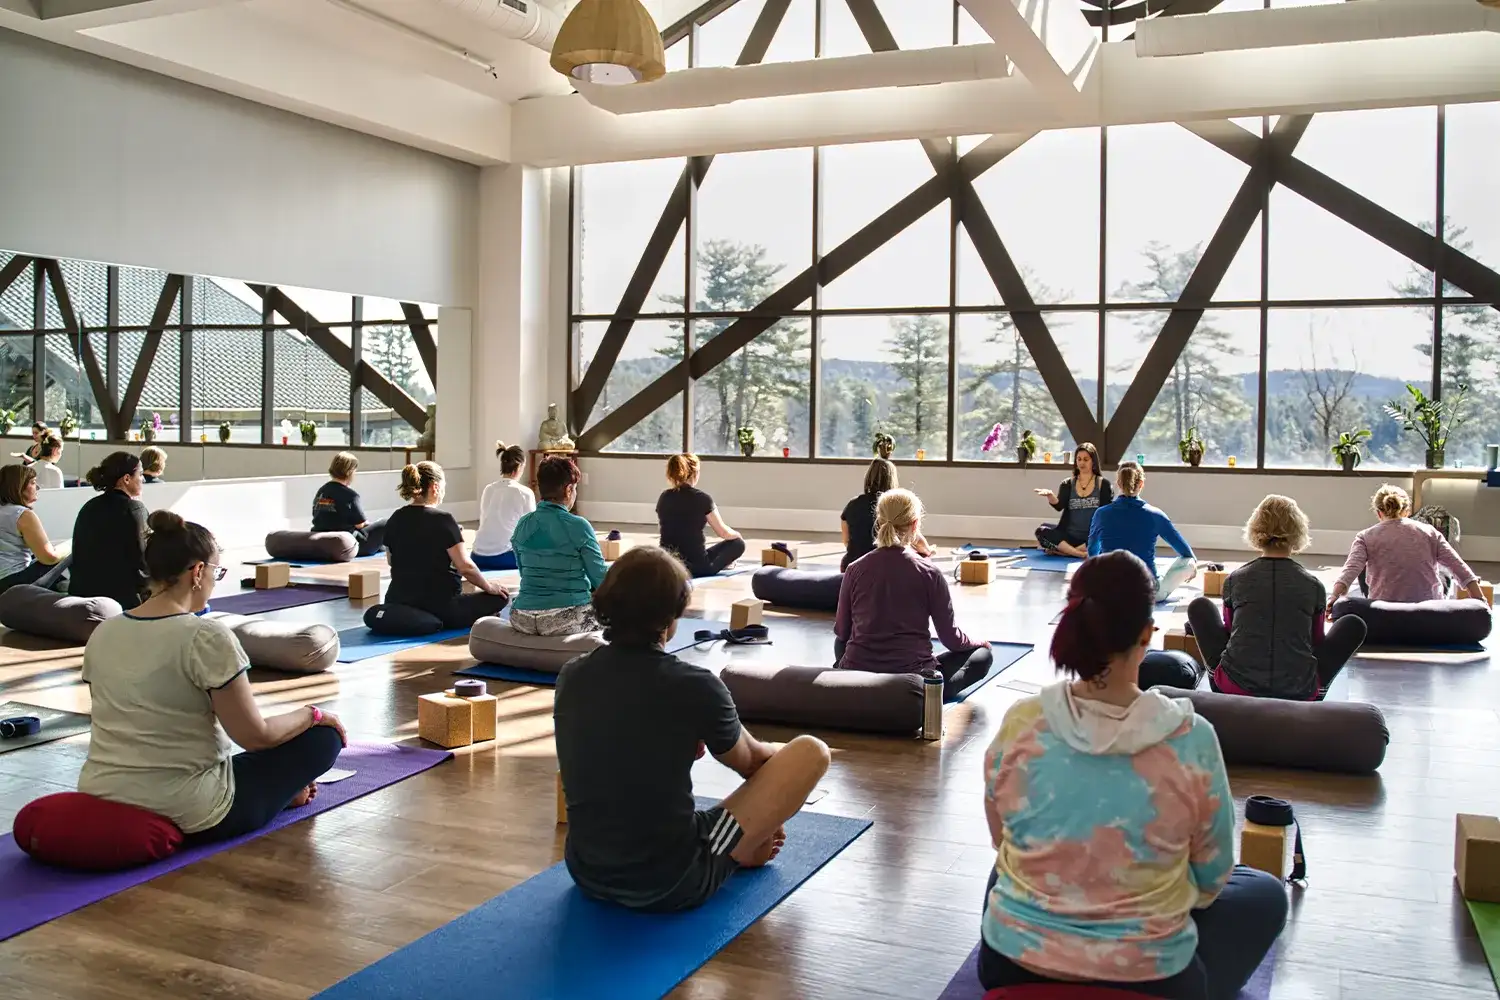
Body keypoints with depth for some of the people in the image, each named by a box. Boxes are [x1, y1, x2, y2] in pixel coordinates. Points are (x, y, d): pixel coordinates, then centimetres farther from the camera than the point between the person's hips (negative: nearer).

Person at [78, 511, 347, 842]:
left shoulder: (101, 634, 4)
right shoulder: (207, 638, -18)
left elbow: (134, 726, 14)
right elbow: (255, 736, -14)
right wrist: (312, 714, 4)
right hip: (186, 816, -7)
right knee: (323, 737, 5)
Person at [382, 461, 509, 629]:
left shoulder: (394, 520, 4)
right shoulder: (442, 520, -14)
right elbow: (465, 567, -14)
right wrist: (489, 586, 1)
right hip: (439, 607, -7)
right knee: (499, 597, 5)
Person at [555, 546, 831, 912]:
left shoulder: (571, 677, -4)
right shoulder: (694, 686, -17)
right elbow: (748, 761, 6)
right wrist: (777, 752, 28)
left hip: (588, 875, 6)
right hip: (673, 884, -6)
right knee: (811, 751, 3)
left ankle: (746, 842, 31)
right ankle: (747, 851, 27)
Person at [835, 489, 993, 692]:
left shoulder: (855, 570, -2)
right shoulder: (929, 573, -8)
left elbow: (841, 632, 7)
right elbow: (950, 637, -1)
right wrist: (978, 644, 21)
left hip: (857, 675, 4)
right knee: (983, 654, 17)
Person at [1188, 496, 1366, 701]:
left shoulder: (1235, 580, 1)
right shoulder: (1314, 585, 1)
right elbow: (1317, 641, 17)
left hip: (1237, 688, 0)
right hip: (1299, 695, 0)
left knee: (1199, 607, 22)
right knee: (1354, 624, 20)